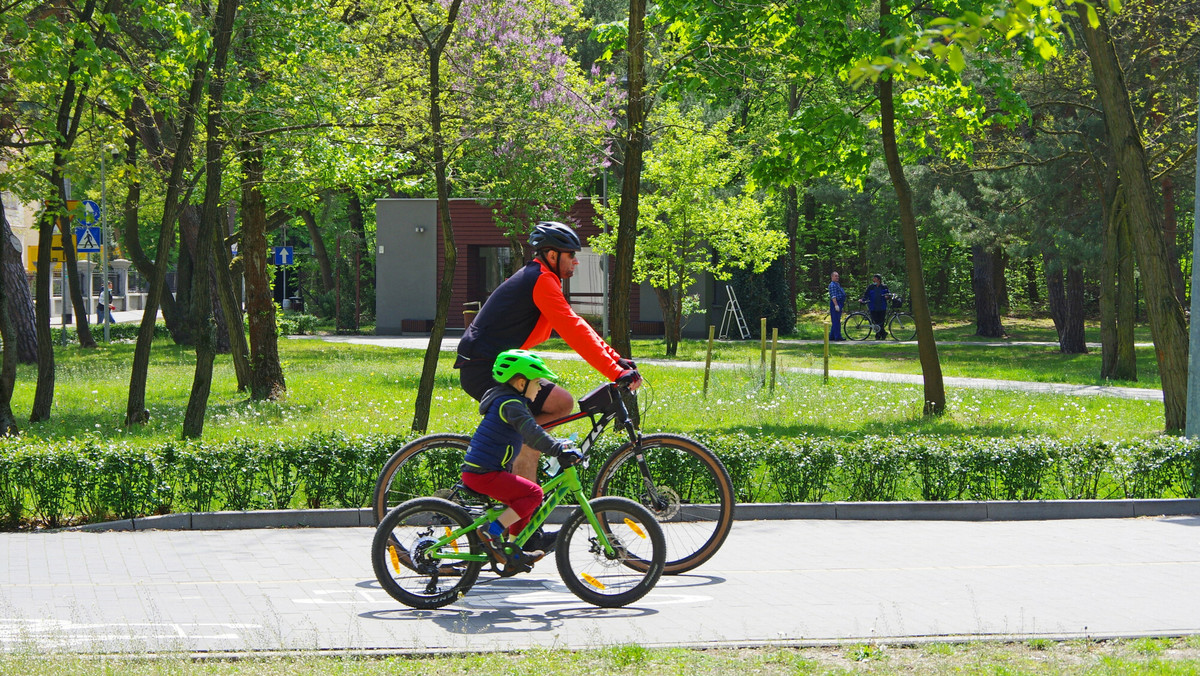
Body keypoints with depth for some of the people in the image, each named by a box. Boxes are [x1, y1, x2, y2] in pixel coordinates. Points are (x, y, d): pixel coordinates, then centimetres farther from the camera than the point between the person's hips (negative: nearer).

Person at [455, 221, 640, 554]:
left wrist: (617, 360, 13)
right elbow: (573, 332, -21)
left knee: (563, 404, 9)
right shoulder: (541, 280, -13)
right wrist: (616, 373, -24)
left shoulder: (539, 280, 20)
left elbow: (575, 328, 21)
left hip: (496, 369, 10)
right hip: (484, 371, -10)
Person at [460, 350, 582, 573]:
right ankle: (492, 531, -16)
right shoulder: (510, 404, -15)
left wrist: (559, 445, 24)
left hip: (475, 471, 11)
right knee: (533, 493, -14)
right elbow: (532, 433, -29)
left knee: (521, 500, 22)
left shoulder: (507, 401, 18)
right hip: (483, 475, -11)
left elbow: (530, 434, 29)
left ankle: (515, 555, 27)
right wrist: (560, 450, -35)